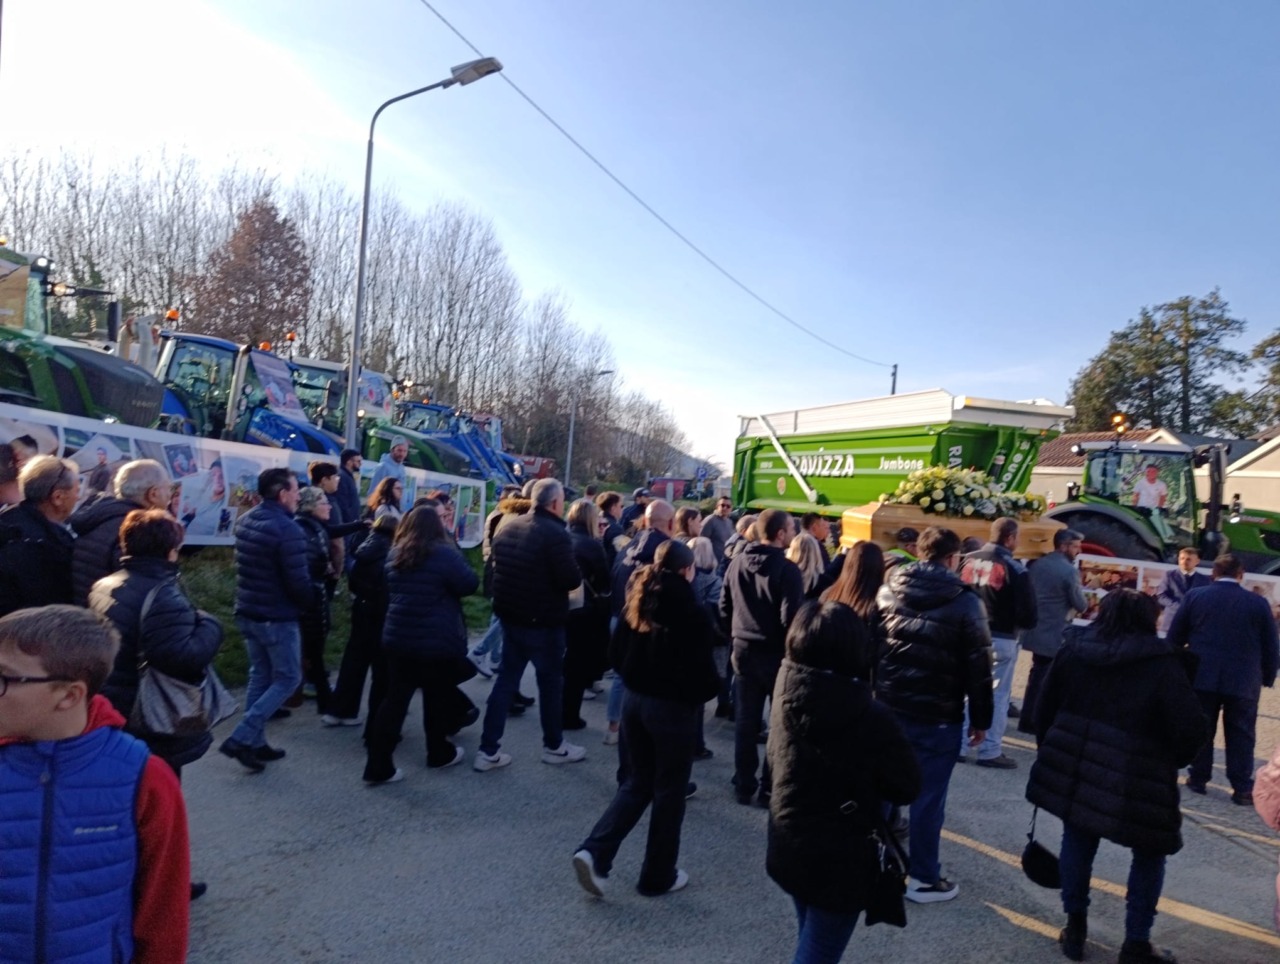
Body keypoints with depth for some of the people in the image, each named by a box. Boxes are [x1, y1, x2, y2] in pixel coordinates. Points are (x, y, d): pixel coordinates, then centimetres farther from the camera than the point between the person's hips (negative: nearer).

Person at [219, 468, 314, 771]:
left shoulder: (245, 521, 5)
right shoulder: (288, 530, -23)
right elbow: (299, 582, -22)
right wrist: (310, 601, -2)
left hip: (247, 612, 8)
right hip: (277, 618, -8)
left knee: (260, 676, 18)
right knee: (287, 679, 5)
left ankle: (255, 742, 23)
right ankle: (241, 738, -1)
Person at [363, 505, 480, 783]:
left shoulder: (395, 554, 7)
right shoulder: (444, 553, -15)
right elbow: (470, 584, -10)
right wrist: (458, 568, 5)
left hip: (398, 638, 5)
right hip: (437, 642, -5)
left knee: (395, 700, 7)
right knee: (437, 700, 12)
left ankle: (378, 766, 6)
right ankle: (439, 753, 29)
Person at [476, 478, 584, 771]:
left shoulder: (507, 528, 6)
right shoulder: (555, 533, -19)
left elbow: (494, 568, 17)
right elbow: (571, 579, -21)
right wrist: (577, 571, -1)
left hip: (510, 615, 7)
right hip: (544, 621, -7)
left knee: (506, 680, 13)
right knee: (551, 682, 10)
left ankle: (488, 750, 14)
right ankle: (553, 745, 25)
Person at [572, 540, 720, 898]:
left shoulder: (637, 602, 2)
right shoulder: (691, 612, -17)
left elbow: (617, 653, 9)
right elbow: (701, 671, -16)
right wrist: (704, 694, 3)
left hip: (634, 699, 6)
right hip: (672, 707, -6)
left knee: (637, 783, 19)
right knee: (669, 791, 10)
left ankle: (594, 852, 6)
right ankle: (658, 876, 23)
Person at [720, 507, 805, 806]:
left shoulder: (737, 563, 3)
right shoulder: (787, 569, -16)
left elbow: (724, 607, 8)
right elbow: (790, 618, -19)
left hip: (743, 649, 6)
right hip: (775, 652, -5)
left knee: (745, 720, 13)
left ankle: (744, 785, 21)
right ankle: (770, 788, 12)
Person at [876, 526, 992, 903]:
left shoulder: (887, 589, 2)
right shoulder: (965, 601, -10)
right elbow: (978, 667, -8)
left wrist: (872, 694, 15)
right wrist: (980, 718, 1)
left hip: (887, 706, 4)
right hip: (938, 716, -4)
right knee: (928, 796, 6)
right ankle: (923, 878, 17)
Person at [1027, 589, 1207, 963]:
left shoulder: (1073, 648, 2)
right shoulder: (1161, 662, -11)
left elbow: (1045, 710, 7)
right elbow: (1190, 730, -15)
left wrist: (1054, 755, 20)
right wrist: (1168, 762, 6)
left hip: (1074, 769, 4)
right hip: (1136, 781, -3)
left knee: (1077, 842, 19)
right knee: (1149, 855, 18)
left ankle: (1075, 928, 27)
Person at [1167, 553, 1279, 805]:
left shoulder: (1195, 596, -1)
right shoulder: (1258, 603, -1)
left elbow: (1175, 636, 3)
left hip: (1202, 676, 0)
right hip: (1243, 681, 0)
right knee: (1241, 735, 7)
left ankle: (1198, 779, 16)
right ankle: (1242, 788, 8)